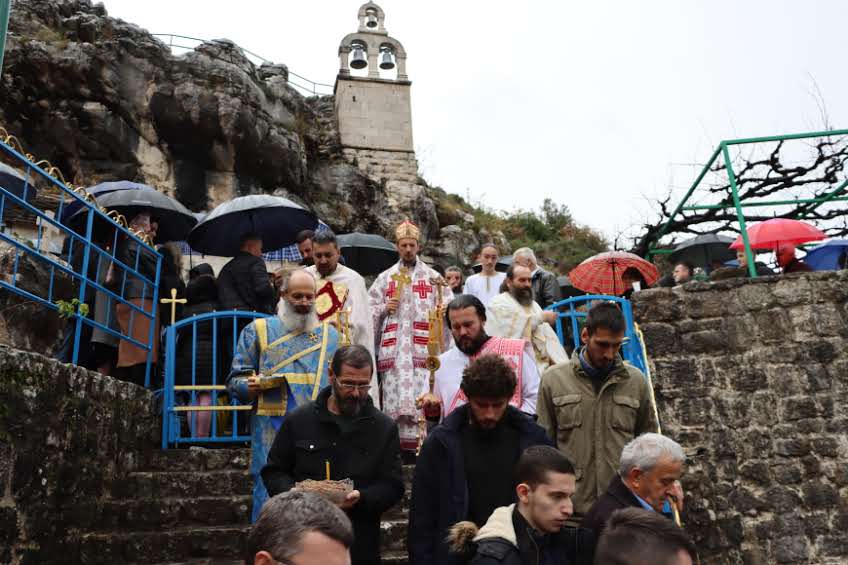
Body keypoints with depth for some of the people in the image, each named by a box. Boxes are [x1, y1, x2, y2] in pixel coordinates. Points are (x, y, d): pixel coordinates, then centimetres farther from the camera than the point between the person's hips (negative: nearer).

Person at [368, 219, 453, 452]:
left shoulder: (432, 276, 11)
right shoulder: (385, 277, 14)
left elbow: (450, 308, 8)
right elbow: (368, 309, 15)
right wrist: (384, 308, -3)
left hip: (422, 347, -1)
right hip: (393, 347, 1)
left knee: (420, 395, -9)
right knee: (394, 395, -1)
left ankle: (418, 441, -3)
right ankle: (396, 444, 7)